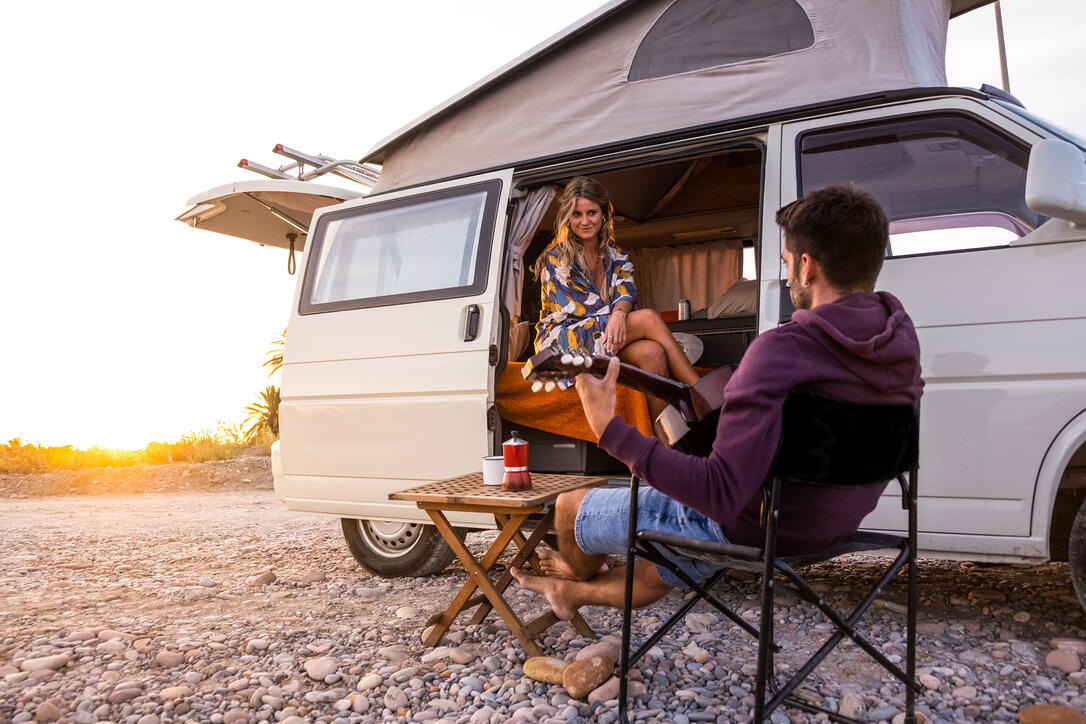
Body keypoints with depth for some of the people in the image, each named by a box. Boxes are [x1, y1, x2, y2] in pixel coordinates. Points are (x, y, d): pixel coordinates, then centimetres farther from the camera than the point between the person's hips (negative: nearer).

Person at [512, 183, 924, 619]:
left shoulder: (783, 351, -33)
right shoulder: (901, 338, -7)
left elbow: (721, 495, -39)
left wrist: (609, 430, -36)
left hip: (748, 530, -8)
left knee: (570, 508, 14)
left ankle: (579, 572, 47)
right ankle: (571, 592, 57)